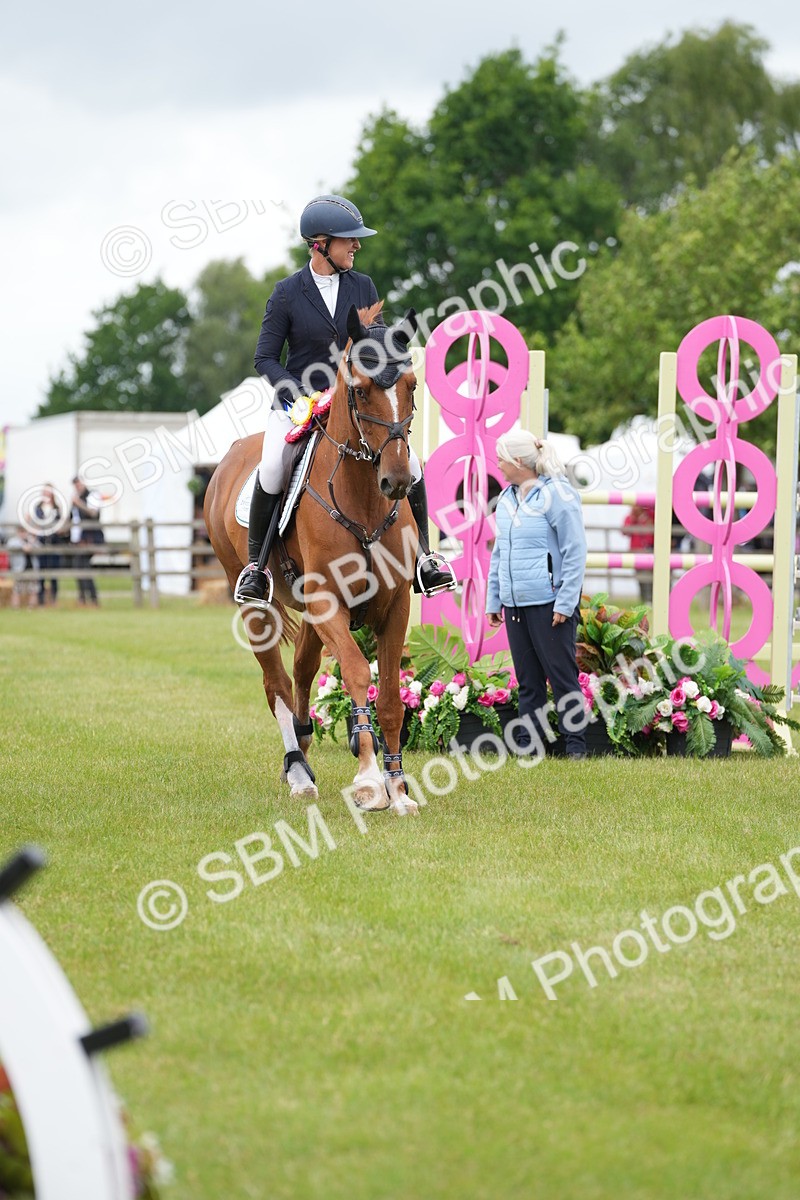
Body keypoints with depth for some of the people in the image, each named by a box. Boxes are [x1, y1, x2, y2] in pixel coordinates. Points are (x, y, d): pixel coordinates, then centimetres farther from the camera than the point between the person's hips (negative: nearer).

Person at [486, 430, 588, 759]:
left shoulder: (557, 494, -11)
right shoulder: (507, 498, 13)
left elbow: (575, 553, -12)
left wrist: (565, 604, -15)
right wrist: (493, 600, 17)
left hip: (550, 604, -7)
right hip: (515, 605, 7)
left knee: (562, 676, -2)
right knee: (528, 680, 10)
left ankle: (575, 745, 4)